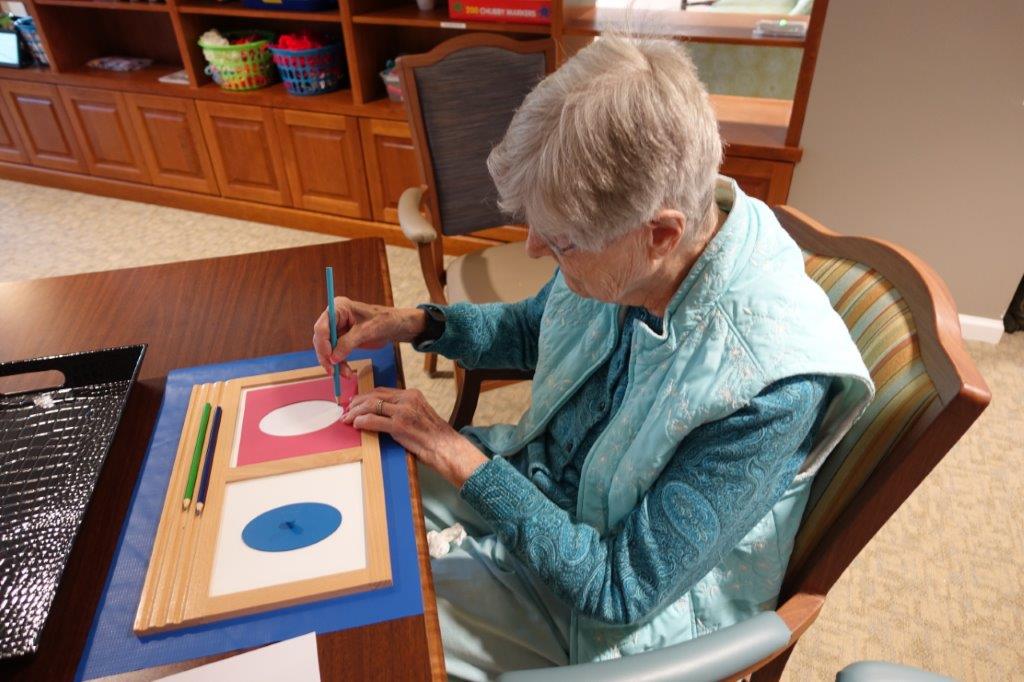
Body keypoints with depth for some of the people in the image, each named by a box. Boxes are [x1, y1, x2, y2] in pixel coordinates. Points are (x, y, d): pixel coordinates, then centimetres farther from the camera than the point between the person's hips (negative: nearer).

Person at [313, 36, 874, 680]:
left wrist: (457, 455, -26)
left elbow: (621, 591, -28)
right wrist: (416, 324, -9)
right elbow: (536, 326, 7)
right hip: (539, 471, 6)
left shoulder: (771, 387, -36)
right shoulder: (621, 247, -16)